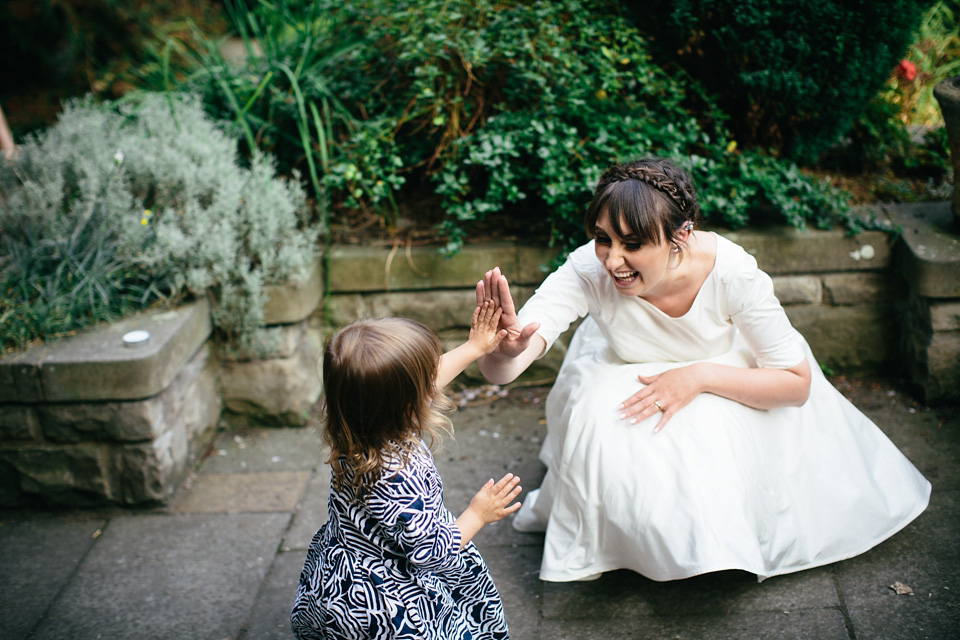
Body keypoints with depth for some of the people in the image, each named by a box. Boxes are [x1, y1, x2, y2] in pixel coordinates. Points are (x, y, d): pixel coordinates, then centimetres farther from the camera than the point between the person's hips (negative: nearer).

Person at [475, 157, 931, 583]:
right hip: (625, 376, 1)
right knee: (599, 429, -28)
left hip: (725, 377, -1)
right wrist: (505, 349, -68)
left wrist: (698, 377, -35)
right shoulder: (588, 271, -35)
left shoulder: (731, 272, -35)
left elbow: (797, 384, -23)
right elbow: (498, 372, -43)